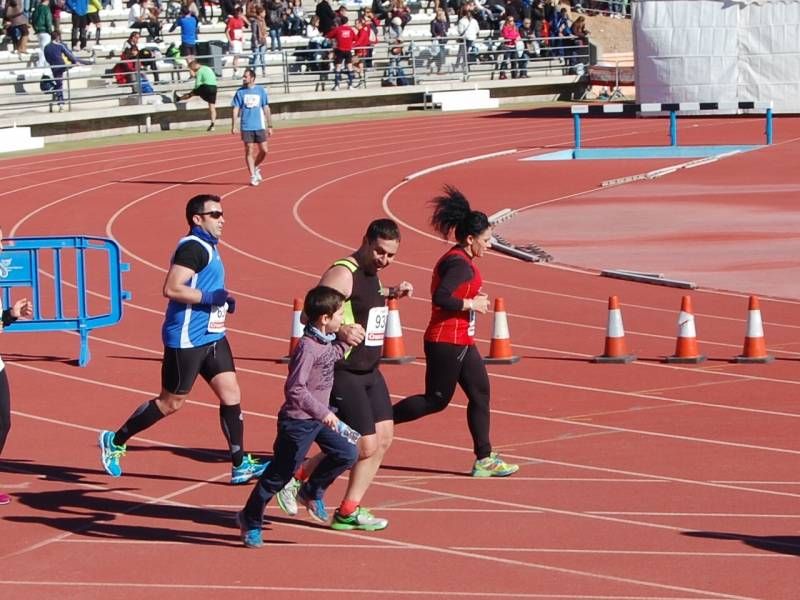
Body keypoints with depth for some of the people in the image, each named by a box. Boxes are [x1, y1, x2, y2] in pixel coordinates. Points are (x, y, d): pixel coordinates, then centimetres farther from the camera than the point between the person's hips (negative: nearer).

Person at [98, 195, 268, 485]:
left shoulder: (208, 247, 14)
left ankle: (240, 466, 4)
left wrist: (222, 301, 14)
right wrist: (210, 297, -24)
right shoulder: (193, 247, -17)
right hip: (187, 339, -9)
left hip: (212, 337, 9)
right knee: (171, 402, 1)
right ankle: (115, 441, 16)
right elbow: (171, 288, -26)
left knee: (231, 394, 2)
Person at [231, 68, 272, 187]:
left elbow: (266, 109, 5)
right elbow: (236, 110, 2)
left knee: (264, 150, -1)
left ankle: (256, 167, 25)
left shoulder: (261, 91, 2)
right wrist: (234, 125, -8)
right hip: (246, 127, -1)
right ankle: (253, 176, 5)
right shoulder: (240, 92, 2)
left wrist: (269, 126, 3)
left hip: (260, 126, 1)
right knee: (249, 151, -2)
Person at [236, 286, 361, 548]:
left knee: (347, 454, 5)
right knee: (279, 474, 1)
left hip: (320, 417, 9)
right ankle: (250, 520, 18)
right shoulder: (307, 348, -25)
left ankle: (311, 492, 25)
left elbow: (332, 356, 26)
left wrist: (344, 341, 7)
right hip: (298, 421, -9)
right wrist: (323, 413, -30)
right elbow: (295, 389, -29)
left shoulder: (327, 341, 2)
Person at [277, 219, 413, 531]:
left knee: (383, 438, 6)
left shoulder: (371, 273, 11)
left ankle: (349, 510, 12)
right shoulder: (343, 274, -19)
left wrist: (391, 293, 23)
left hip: (369, 372, 10)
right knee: (365, 446, -8)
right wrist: (339, 330, -46)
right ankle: (297, 477, 9)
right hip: (343, 373, -10)